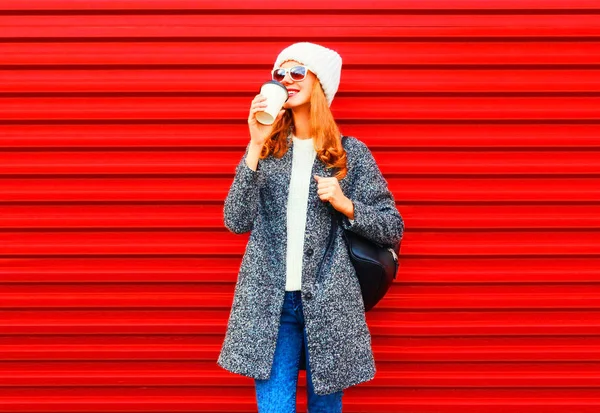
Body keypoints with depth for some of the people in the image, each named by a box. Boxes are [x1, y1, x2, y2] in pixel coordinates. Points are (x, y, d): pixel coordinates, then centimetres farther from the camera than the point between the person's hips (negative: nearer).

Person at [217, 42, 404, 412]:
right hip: (269, 303, 1)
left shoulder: (351, 153, 3)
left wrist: (344, 204, -12)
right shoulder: (267, 150, 7)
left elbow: (393, 229, 5)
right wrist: (257, 146, -10)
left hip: (329, 304, 0)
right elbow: (236, 222, -4)